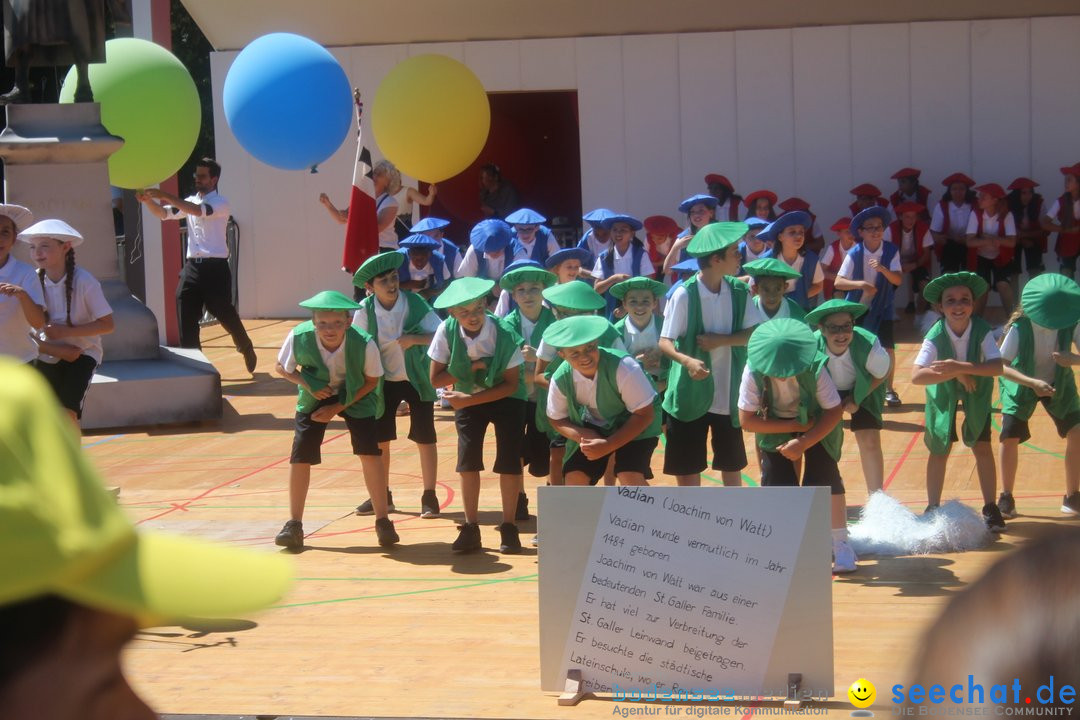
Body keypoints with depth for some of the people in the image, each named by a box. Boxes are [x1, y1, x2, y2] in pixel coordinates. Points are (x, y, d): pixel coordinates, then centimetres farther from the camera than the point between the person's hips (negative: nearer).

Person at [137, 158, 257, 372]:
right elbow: (164, 214, 9)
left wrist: (166, 196, -29)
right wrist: (148, 201, -13)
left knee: (225, 314, 5)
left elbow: (199, 210, -25)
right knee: (186, 319, 0)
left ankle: (247, 350, 31)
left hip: (215, 268, -6)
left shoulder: (220, 202, -6)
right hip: (192, 267, 6)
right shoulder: (190, 201, 14)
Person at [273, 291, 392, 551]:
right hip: (315, 395, 1)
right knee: (300, 455, -7)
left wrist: (338, 408, -19)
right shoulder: (299, 337, -29)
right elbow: (281, 368, -8)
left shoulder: (364, 344, -33)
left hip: (355, 394, -1)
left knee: (369, 451, -15)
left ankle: (383, 522, -2)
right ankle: (294, 525, 7)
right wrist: (308, 384, -25)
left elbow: (372, 381, -14)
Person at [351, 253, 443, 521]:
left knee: (424, 437, 1)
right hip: (384, 381, 2)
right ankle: (382, 496, 21)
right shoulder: (365, 310, -14)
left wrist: (414, 339, -35)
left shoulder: (414, 303, -19)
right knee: (378, 438, 6)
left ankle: (429, 496, 13)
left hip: (417, 379, -2)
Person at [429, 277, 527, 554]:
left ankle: (509, 527, 4)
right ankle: (470, 528, 6)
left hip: (505, 398, -2)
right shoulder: (447, 331, -20)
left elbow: (512, 384, -20)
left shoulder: (504, 334, -26)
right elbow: (436, 379, -14)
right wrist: (471, 368, -25)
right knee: (468, 459, -4)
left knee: (508, 461, -9)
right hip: (467, 399, 2)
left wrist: (470, 399, -26)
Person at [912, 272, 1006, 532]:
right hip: (944, 393, 0)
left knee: (982, 447, -3)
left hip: (976, 392, 0)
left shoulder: (982, 331, -28)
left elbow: (998, 366, -40)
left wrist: (961, 367, -49)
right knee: (939, 449, 3)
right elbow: (916, 376, -40)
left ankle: (991, 508, 9)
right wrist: (954, 374, -47)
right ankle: (933, 508, 17)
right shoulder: (935, 337, -30)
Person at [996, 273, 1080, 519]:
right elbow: (1002, 365, -34)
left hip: (1059, 383, 2)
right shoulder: (1020, 328, -29)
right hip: (1021, 384, -2)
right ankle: (1006, 498, 5)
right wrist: (1033, 383, -47)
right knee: (1010, 437, -14)